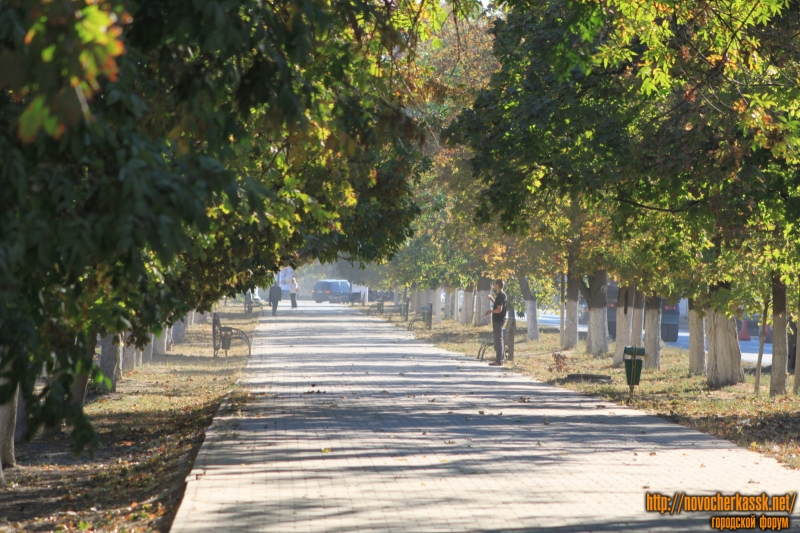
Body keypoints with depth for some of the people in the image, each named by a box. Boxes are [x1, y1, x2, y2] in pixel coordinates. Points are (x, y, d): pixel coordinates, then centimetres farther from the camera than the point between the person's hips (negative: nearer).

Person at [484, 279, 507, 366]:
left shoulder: (500, 296, -17)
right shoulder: (502, 295, 14)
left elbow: (499, 309, -23)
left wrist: (491, 311, -8)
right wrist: (492, 299, 24)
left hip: (498, 321, -10)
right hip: (498, 320, 10)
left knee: (499, 340, -7)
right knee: (498, 340, 14)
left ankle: (499, 361, -6)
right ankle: (499, 360, 19)